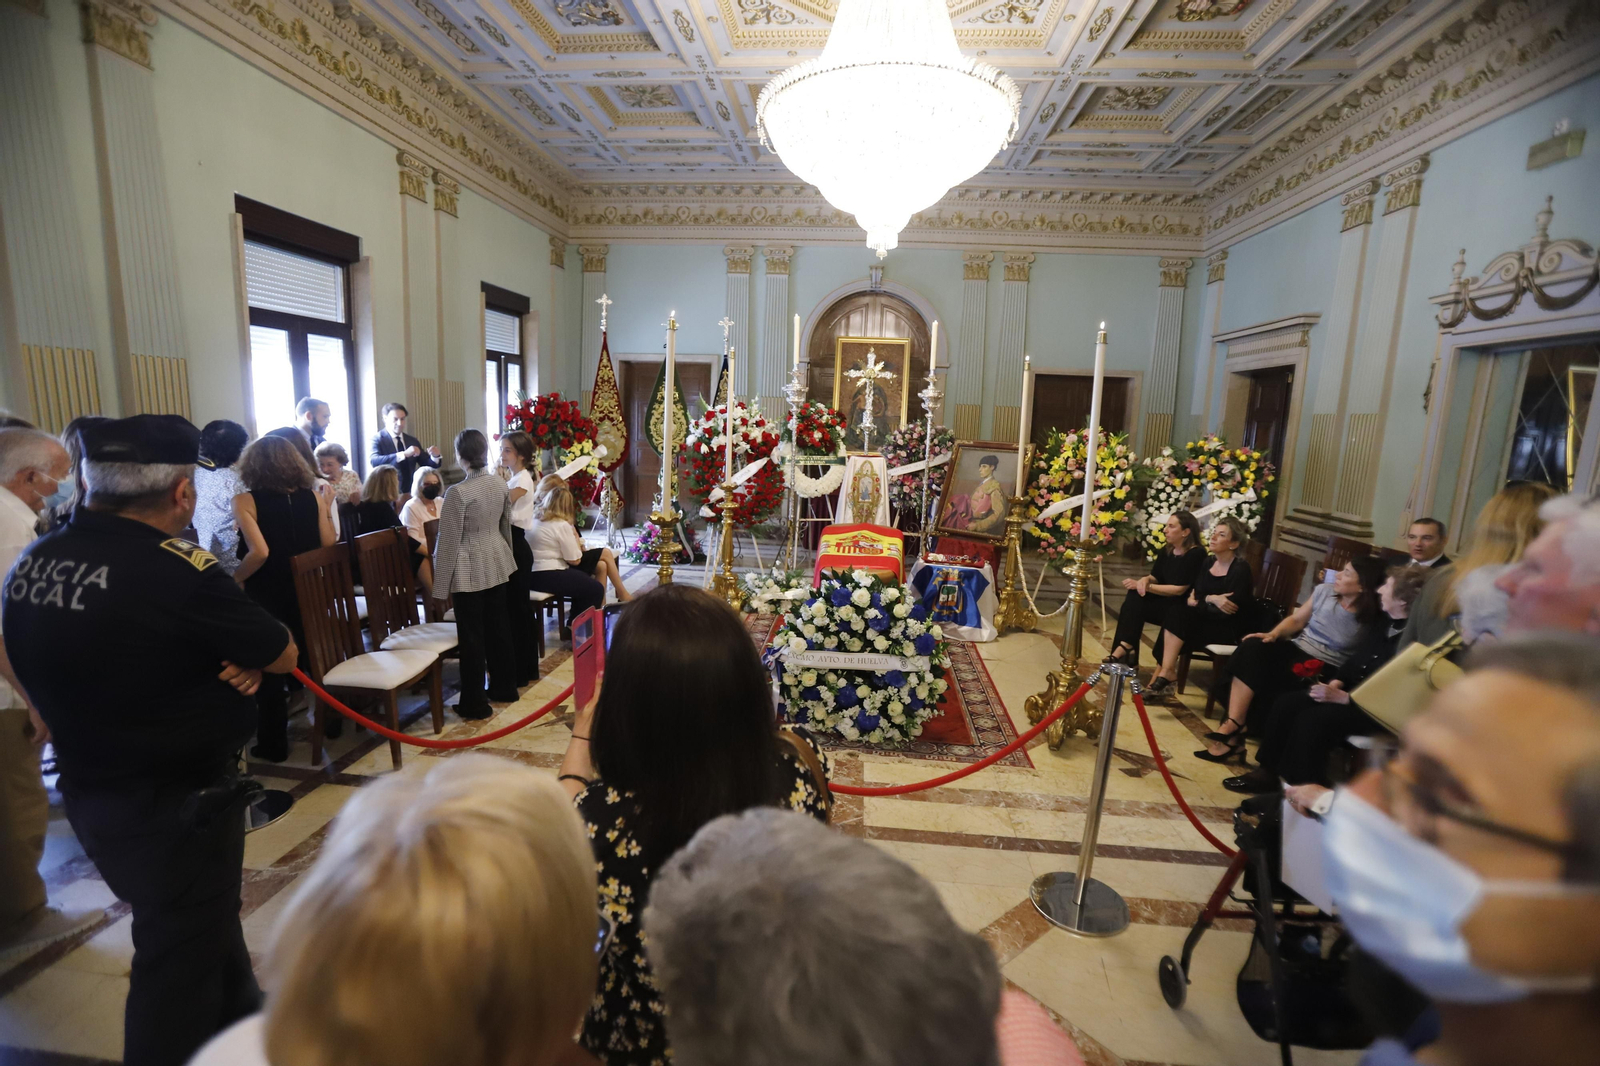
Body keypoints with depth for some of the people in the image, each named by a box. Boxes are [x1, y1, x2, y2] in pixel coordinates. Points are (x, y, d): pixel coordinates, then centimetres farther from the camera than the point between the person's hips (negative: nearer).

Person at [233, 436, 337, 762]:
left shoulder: (246, 501, -12)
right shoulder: (312, 498, -2)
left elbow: (259, 552, -24)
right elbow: (329, 546, -3)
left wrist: (234, 579, -9)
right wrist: (327, 510, 9)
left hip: (266, 596, -4)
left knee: (268, 668, 10)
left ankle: (273, 745, 20)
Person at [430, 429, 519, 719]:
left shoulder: (458, 492, -18)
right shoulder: (500, 484, 2)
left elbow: (449, 542, -15)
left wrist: (440, 586, -8)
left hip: (469, 570, -7)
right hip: (497, 564, 7)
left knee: (472, 635, 3)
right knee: (499, 627, 17)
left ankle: (474, 703, 13)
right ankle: (505, 687, 29)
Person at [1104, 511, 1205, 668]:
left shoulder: (1196, 555, -15)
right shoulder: (1166, 550, 8)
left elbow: (1179, 590, -19)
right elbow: (1155, 577, 10)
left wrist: (1146, 586, -20)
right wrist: (1145, 580, -15)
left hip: (1182, 608, -7)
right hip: (1164, 602, 7)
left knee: (1133, 603, -27)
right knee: (1133, 598, -22)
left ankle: (1125, 647, -18)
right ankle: (1127, 647, -24)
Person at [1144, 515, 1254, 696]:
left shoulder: (1240, 569, -15)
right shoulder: (1209, 562, 7)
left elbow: (1229, 611, -21)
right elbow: (1192, 596, 6)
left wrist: (1200, 602, -13)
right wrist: (1211, 599, -13)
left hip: (1230, 629, -7)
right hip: (1209, 620, 7)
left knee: (1179, 617, -23)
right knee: (1175, 614, -18)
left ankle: (1166, 673, -17)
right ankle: (1163, 674, -20)